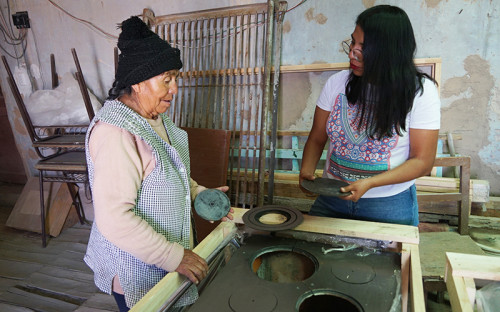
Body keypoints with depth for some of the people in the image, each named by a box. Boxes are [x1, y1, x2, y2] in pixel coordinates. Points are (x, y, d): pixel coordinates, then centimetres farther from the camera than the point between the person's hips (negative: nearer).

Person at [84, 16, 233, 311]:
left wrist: (198, 193, 1)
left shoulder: (155, 118, 2)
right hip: (136, 268, -8)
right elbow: (113, 218, -31)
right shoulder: (115, 132, -28)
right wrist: (173, 256, -27)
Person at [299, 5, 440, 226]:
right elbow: (317, 139, 3)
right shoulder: (337, 83, -3)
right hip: (332, 199, 3)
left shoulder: (420, 91, -11)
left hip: (390, 206, -2)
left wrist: (369, 183, -24)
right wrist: (306, 170, -17)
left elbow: (422, 162, -11)